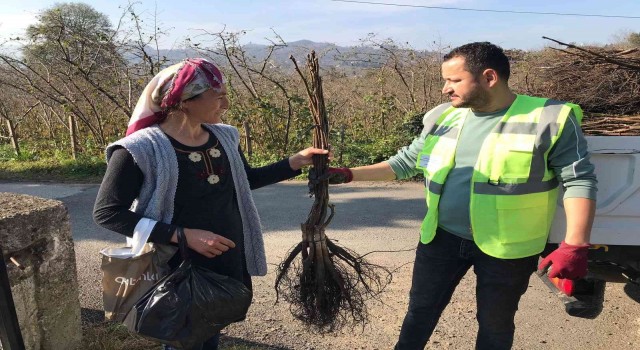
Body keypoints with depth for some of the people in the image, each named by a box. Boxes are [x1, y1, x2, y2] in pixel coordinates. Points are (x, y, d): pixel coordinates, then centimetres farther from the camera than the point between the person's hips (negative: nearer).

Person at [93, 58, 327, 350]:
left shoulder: (223, 137, 1)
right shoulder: (143, 149, -19)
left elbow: (247, 180, 16)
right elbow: (106, 212, -18)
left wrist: (297, 161, 4)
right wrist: (183, 235, -25)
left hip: (227, 265, 6)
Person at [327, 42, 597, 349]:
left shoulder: (550, 119, -12)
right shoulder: (443, 118, 1)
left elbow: (578, 181, -10)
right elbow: (404, 162, 8)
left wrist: (574, 245, -21)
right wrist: (348, 174, 1)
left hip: (506, 247, -3)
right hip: (442, 237, 4)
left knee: (495, 324, 17)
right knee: (420, 311, 18)